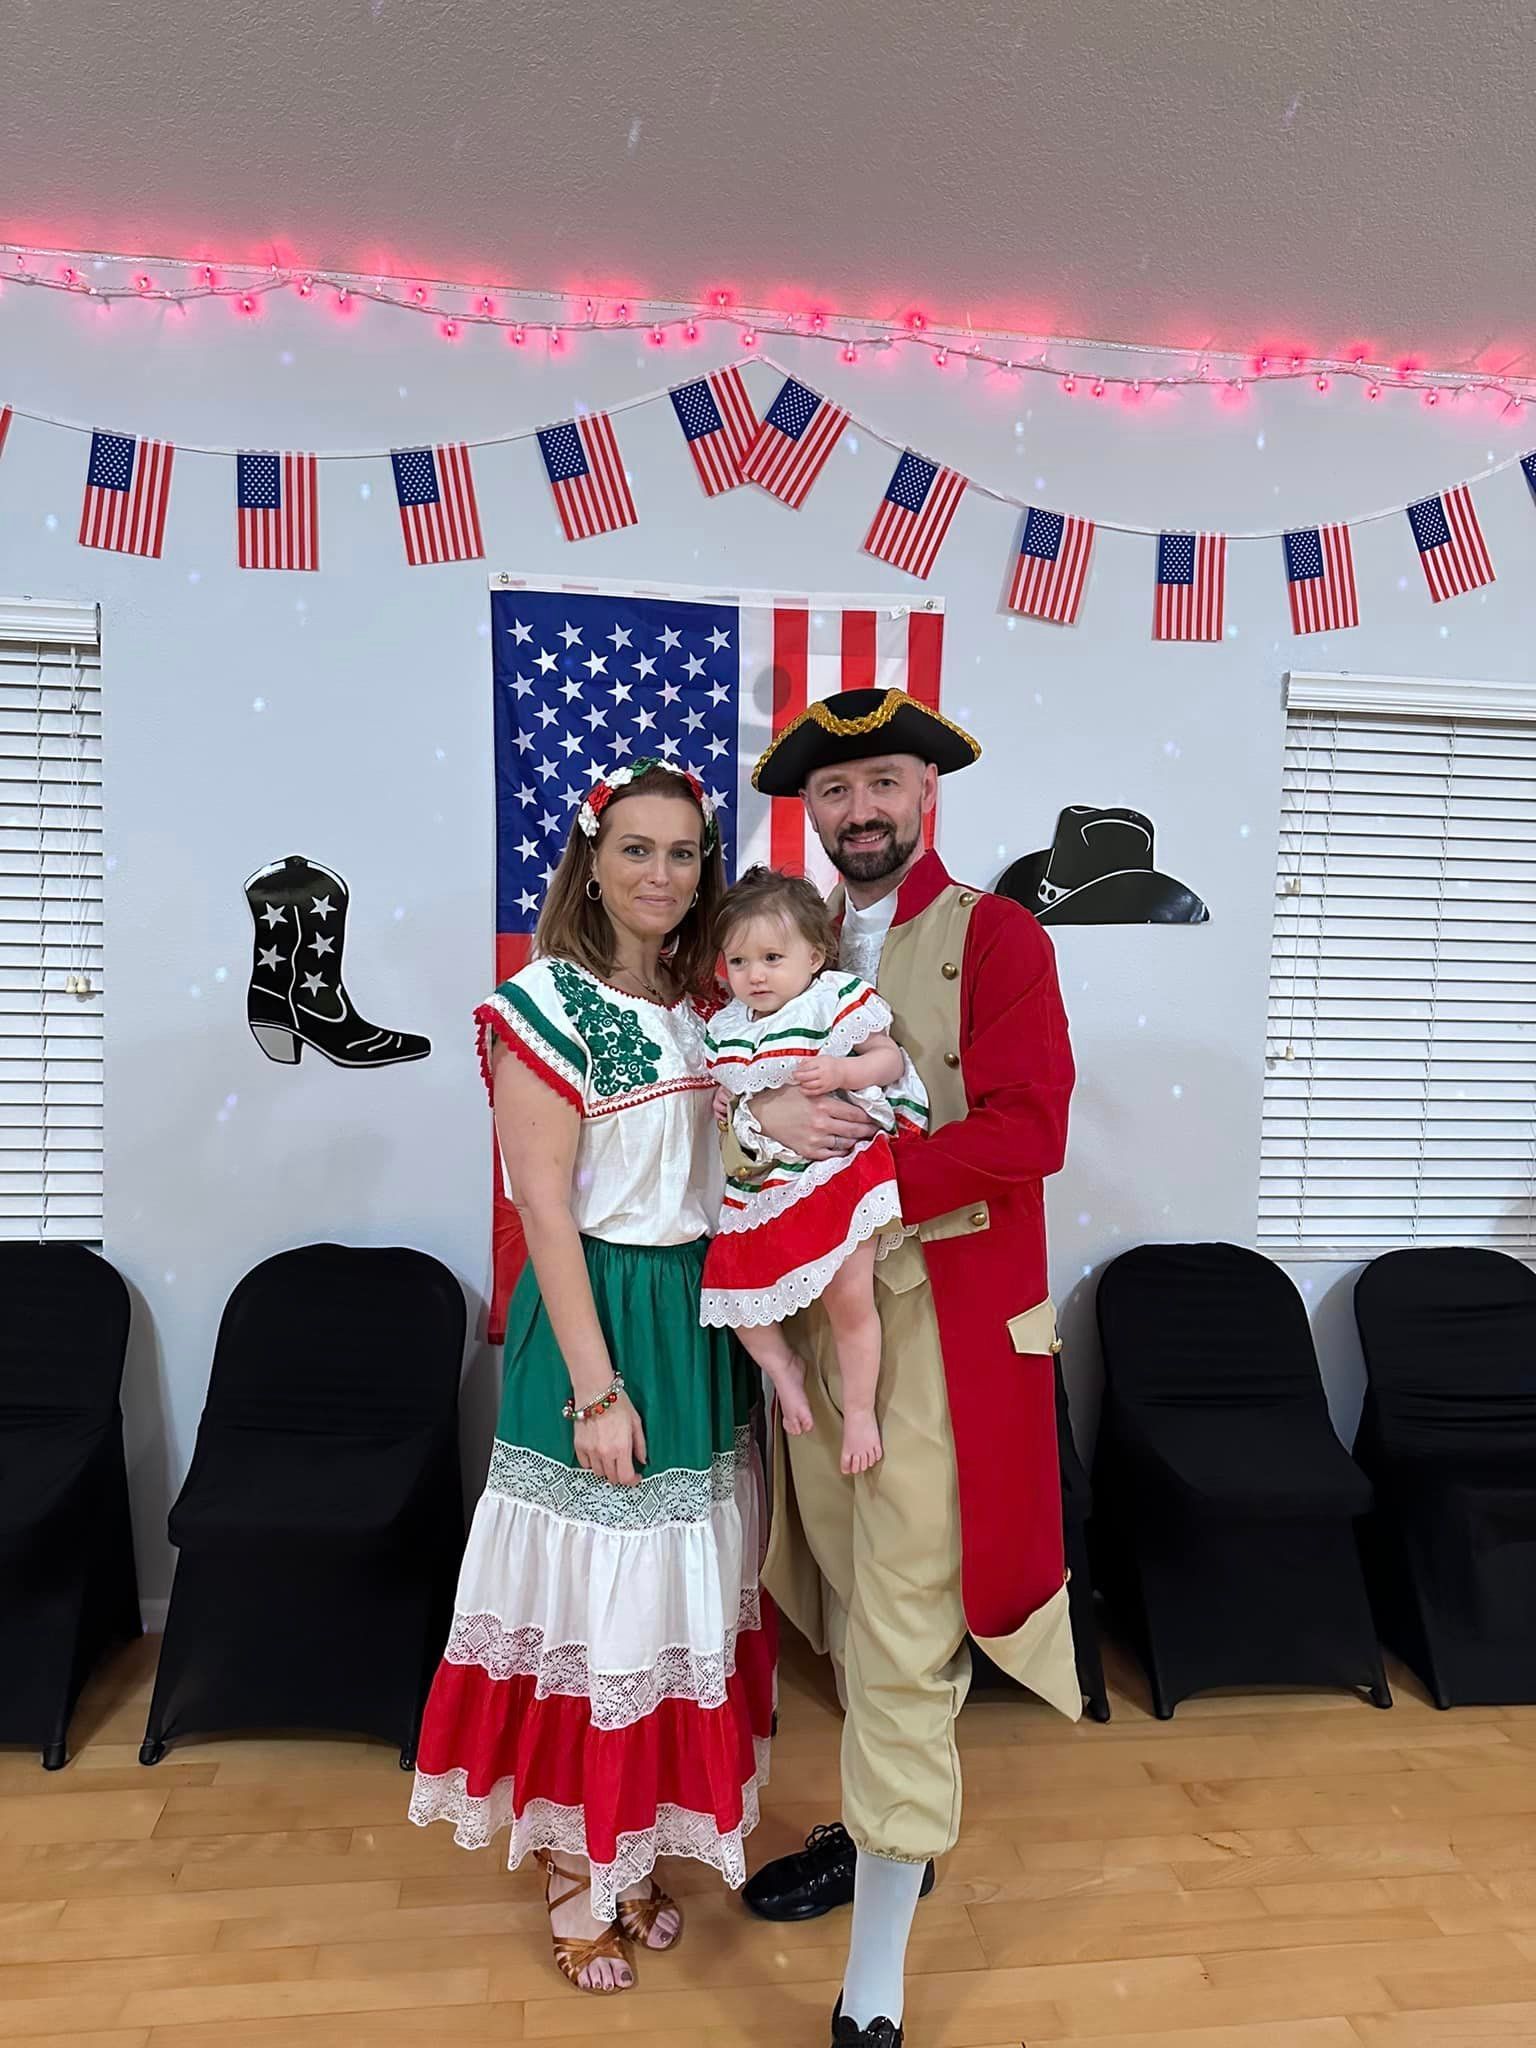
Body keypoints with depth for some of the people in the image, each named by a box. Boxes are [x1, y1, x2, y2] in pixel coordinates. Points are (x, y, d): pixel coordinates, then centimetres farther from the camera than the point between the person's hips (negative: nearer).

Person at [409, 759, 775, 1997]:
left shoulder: (708, 1003, 7)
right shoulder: (549, 1003, -12)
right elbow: (546, 1209, -15)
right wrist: (597, 1387, -16)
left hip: (706, 1323, 7)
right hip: (603, 1319, -6)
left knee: (683, 1589, 16)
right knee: (597, 1593, 6)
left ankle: (639, 1844, 38)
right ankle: (575, 1872, 30)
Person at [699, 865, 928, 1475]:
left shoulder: (836, 1000, -11)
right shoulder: (724, 1027, 7)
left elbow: (890, 1058, -9)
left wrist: (844, 1071, -25)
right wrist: (724, 1105, 2)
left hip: (835, 1173, -6)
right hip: (761, 1184, 6)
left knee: (849, 1299, -7)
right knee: (734, 1289, 8)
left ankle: (860, 1409, 16)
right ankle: (785, 1369, 33)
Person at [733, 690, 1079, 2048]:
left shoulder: (997, 935, -3)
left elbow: (1027, 1132, -13)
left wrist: (850, 1170, -19)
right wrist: (764, 1114, -15)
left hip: (945, 1314, -5)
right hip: (812, 1310, 5)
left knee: (903, 1633, 0)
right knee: (855, 1606, 18)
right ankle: (889, 1829, 42)